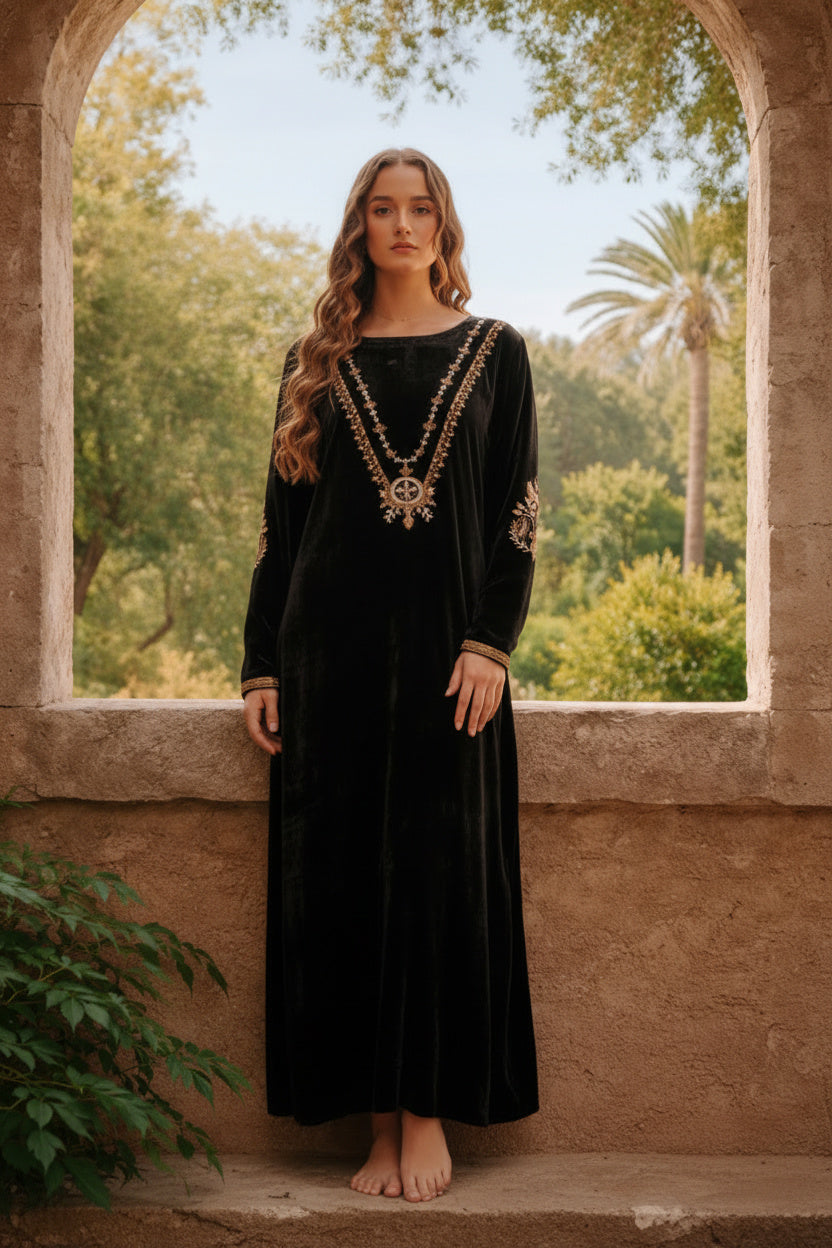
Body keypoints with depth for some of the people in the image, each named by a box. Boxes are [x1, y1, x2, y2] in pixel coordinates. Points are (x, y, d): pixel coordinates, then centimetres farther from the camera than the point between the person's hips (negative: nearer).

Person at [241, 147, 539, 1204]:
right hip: (331, 646, 2)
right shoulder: (317, 362, 12)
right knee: (342, 873, 1)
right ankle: (379, 1122, 9)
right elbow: (280, 521, 9)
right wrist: (262, 666, 3)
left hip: (443, 642, -1)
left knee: (440, 872, -2)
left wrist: (491, 643, -10)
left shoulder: (494, 354, 8)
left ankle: (429, 1113, 7)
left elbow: (518, 513, 2)